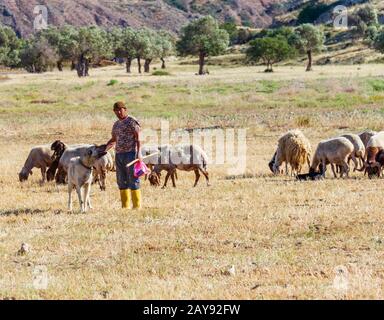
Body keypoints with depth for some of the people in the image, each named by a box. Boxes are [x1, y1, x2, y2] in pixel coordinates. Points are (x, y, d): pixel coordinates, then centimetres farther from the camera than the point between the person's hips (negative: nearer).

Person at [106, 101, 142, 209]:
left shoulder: (132, 121, -4)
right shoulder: (116, 124, 19)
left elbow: (138, 137, -11)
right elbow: (113, 140, 29)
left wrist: (139, 152, -22)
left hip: (131, 153, -8)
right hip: (119, 155, 8)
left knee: (133, 180, -8)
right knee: (122, 181, 7)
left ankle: (137, 206, -6)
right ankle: (125, 206, 11)